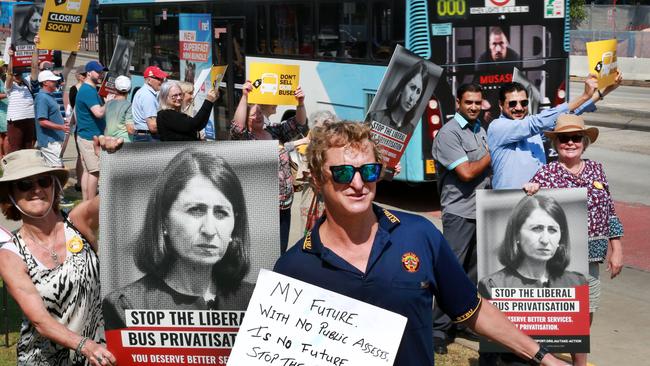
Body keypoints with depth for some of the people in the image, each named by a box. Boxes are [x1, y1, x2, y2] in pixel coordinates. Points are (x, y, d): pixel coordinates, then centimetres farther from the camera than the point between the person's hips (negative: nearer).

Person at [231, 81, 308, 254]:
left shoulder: (275, 132, 12)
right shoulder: (244, 138, -4)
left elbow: (299, 125, 7)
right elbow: (237, 127, -25)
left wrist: (300, 103, -11)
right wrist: (244, 97, -29)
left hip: (284, 206, 5)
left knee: (281, 255, 11)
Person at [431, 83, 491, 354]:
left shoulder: (480, 130, 13)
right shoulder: (449, 133, -12)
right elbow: (466, 172, -19)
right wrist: (491, 155, -5)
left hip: (482, 210, 8)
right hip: (459, 212, -8)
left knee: (473, 270, 13)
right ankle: (439, 328, -2)